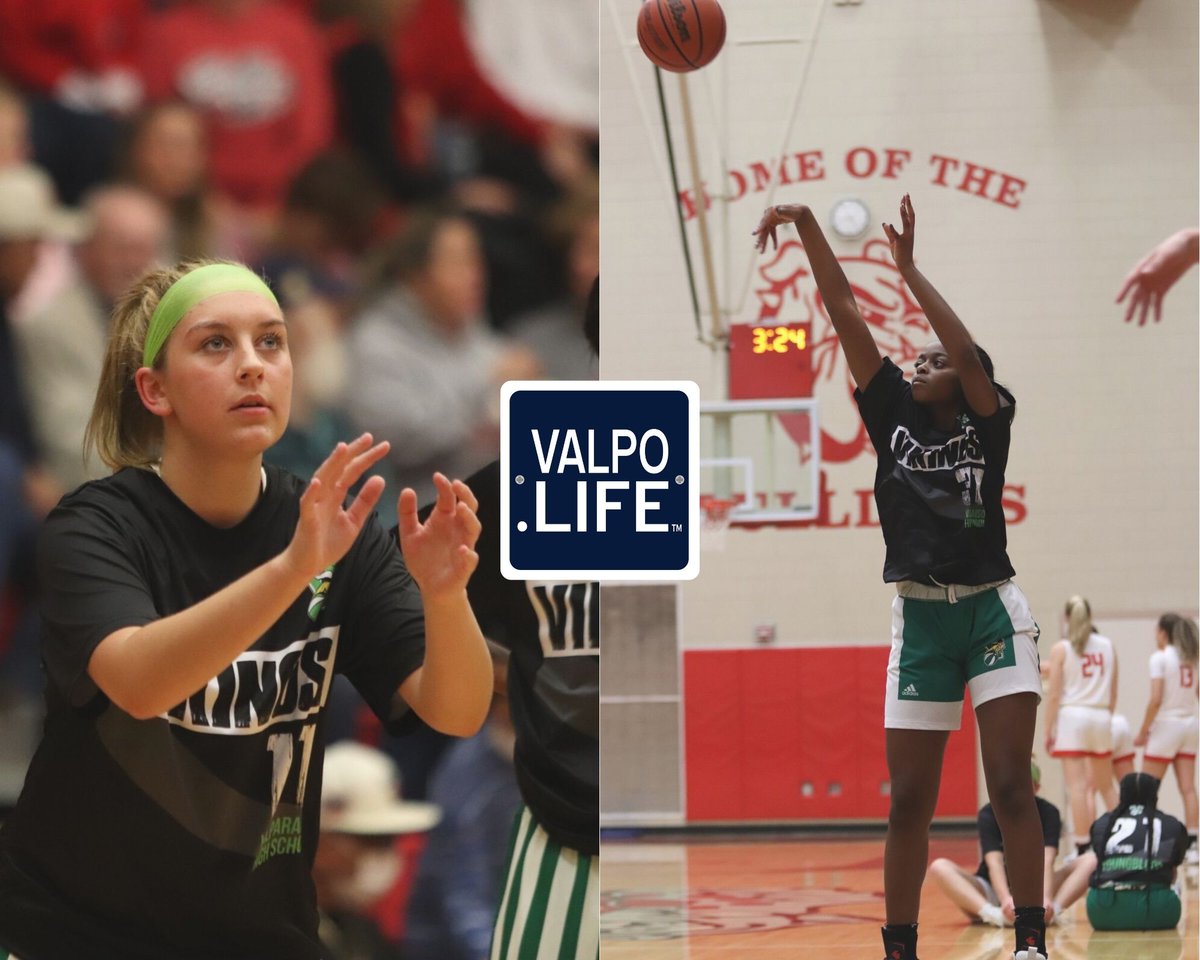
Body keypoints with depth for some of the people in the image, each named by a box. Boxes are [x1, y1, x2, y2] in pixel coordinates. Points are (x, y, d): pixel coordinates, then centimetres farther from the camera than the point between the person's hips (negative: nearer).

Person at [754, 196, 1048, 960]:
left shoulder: (988, 423, 0)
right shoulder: (895, 416, 7)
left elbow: (968, 353, -20)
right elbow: (846, 315, 1)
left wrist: (908, 266, -16)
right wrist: (808, 225, -5)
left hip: (992, 611, -3)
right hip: (920, 617, 3)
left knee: (1011, 787, -10)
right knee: (909, 802, 3)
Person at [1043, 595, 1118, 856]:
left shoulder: (1061, 649, -2)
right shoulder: (1107, 646, 8)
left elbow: (1054, 695, -5)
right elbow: (1113, 692, 11)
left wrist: (1048, 730, -1)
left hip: (1072, 717, -4)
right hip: (1101, 717, 4)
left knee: (1077, 786, -7)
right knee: (1106, 785, 15)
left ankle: (1082, 847, -12)